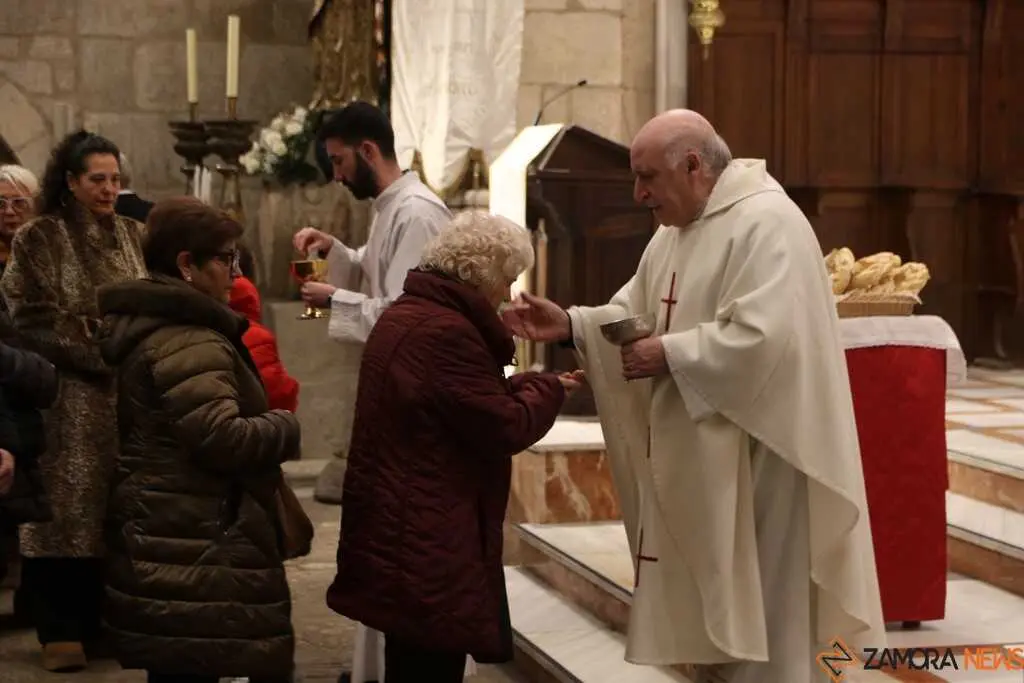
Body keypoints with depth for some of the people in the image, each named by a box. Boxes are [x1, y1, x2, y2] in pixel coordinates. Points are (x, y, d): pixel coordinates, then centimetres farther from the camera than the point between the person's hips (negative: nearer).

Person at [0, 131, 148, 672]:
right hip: (69, 396, -4)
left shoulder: (132, 235, 13)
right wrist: (95, 349, -14)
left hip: (129, 392, 5)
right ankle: (62, 629, 1)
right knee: (70, 509, -5)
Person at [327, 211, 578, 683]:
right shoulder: (447, 331, -20)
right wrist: (548, 390, 0)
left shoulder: (408, 314, 15)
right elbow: (506, 428, -17)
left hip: (401, 536, 11)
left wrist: (527, 386, 9)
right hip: (428, 544, -11)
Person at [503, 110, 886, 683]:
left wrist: (669, 355, -21)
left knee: (758, 616, -1)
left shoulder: (766, 223, -18)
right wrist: (571, 325, -4)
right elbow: (634, 315, 13)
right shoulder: (676, 232, 13)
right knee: (712, 615, 16)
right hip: (699, 458, 10)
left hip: (755, 458, -10)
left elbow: (763, 336, -28)